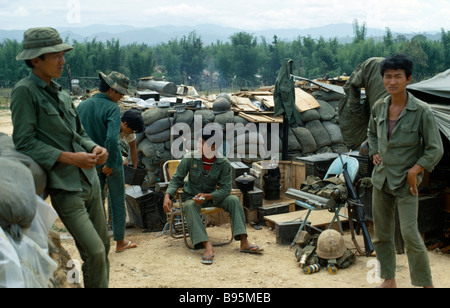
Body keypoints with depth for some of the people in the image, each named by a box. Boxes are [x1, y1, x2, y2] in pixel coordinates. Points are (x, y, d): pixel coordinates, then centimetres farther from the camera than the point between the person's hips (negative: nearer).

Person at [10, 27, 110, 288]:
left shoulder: (61, 93, 13)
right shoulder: (25, 92, -8)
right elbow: (24, 142, -13)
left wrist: (94, 148, -1)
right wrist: (68, 157, -19)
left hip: (90, 180, 7)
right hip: (65, 188, -7)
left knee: (104, 245, 13)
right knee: (94, 252, -10)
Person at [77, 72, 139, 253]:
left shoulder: (81, 106, 3)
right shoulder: (112, 108, -17)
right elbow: (112, 138, -29)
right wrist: (110, 164, -19)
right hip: (111, 163, -5)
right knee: (117, 202, 11)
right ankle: (120, 242, 22)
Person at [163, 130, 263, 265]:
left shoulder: (223, 163, -12)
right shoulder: (189, 159, -12)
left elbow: (226, 188, -15)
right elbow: (177, 179, -7)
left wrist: (207, 196, -31)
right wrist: (168, 195, -25)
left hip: (212, 197, 1)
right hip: (192, 197, -1)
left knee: (234, 200, -23)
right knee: (190, 206, -36)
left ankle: (244, 242, -25)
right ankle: (207, 246, -48)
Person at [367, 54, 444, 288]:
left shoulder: (421, 111, -13)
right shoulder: (379, 107, 2)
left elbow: (435, 149, -9)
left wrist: (414, 170, -16)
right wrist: (374, 152, 7)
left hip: (405, 181, -5)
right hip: (381, 178, 5)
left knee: (409, 233, -10)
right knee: (381, 233, 11)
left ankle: (426, 283, 9)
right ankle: (389, 280, 27)